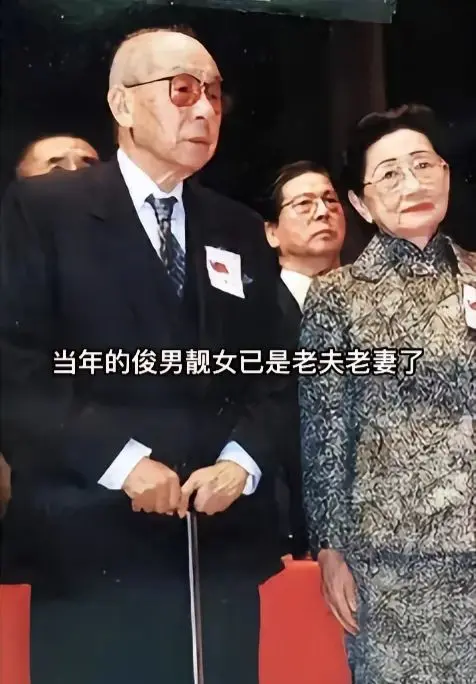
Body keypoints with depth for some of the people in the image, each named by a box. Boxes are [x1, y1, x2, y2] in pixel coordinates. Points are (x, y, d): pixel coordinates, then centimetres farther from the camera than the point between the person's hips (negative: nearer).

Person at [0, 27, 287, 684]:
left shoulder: (243, 232, 15)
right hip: (91, 544, -4)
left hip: (223, 542, 5)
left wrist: (242, 461, -6)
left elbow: (271, 371, 12)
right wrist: (118, 459, -15)